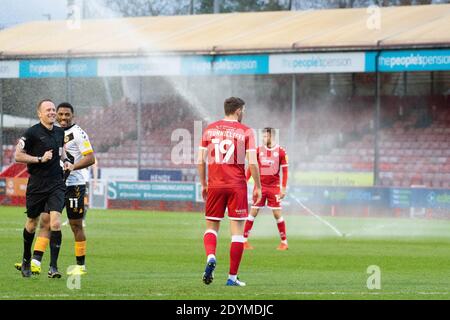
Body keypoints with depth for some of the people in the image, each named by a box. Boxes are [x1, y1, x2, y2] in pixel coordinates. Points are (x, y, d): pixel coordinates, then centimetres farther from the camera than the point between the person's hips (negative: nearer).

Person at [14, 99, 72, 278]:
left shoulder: (60, 132, 8)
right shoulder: (32, 133, -9)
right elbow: (18, 156, -9)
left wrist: (66, 162, 8)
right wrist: (40, 159, -17)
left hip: (56, 184, 3)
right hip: (36, 185, -3)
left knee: (55, 223, -13)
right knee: (32, 224, 11)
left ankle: (53, 267, -12)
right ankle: (26, 261, 34)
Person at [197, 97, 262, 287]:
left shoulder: (210, 129, 7)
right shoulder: (245, 131, -2)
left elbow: (200, 161, 6)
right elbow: (252, 162, -7)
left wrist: (203, 184, 17)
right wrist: (257, 187, 3)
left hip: (215, 185, 2)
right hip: (237, 186, -2)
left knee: (211, 227, 14)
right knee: (237, 230, 3)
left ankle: (210, 257, -16)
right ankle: (232, 277, 2)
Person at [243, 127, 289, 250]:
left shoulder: (280, 151, -2)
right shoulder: (258, 150, 3)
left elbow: (284, 170, 0)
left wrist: (283, 188, -6)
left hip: (274, 187, -1)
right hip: (260, 186, 1)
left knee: (277, 214, -1)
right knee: (253, 212, -2)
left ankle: (284, 241, 9)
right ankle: (244, 240, 2)